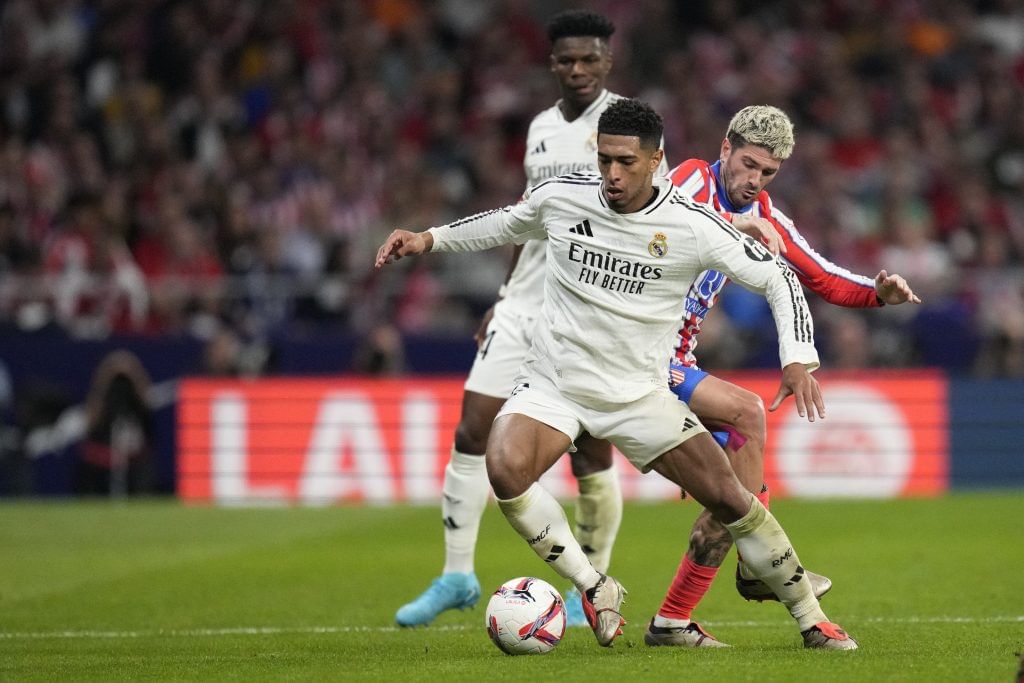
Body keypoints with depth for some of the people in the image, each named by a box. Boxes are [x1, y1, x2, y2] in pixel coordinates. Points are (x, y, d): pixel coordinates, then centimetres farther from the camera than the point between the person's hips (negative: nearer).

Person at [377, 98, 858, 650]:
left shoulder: (691, 226, -14)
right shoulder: (562, 197, -8)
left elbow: (779, 279, -6)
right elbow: (506, 224, 16)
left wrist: (799, 360, -18)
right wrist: (430, 238, 7)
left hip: (639, 395, 0)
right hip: (552, 385, 1)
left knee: (728, 497, -7)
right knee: (506, 469, -30)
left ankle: (809, 618, 14)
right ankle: (594, 588, -13)